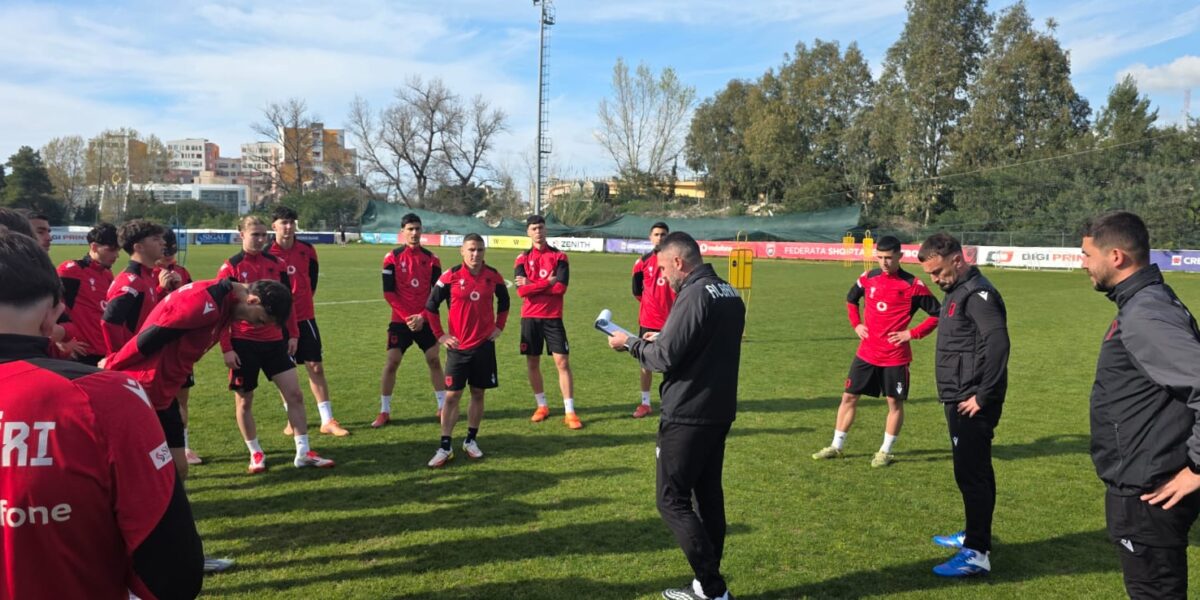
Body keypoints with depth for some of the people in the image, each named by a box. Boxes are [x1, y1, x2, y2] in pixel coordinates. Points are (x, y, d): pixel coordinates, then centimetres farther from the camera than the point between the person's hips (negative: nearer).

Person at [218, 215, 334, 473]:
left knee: (295, 393, 0)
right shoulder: (230, 268, -7)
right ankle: (255, 453, 24)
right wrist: (226, 348, -11)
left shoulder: (276, 264, 5)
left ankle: (303, 453, 7)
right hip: (243, 343, -3)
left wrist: (293, 334, 7)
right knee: (244, 400, 7)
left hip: (274, 340, 4)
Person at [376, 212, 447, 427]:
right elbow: (388, 292, -6)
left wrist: (422, 316, -10)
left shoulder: (431, 259, 1)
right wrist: (406, 316, -13)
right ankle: (384, 412, 8)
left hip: (425, 320, 2)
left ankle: (443, 407, 16)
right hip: (400, 320, -2)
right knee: (391, 362, -3)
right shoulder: (392, 258, -4)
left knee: (434, 360, 5)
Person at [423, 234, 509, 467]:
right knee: (452, 395, -1)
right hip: (458, 346, -2)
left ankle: (471, 440, 23)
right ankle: (445, 447, 5)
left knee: (478, 393, 9)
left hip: (484, 344, 2)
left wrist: (499, 326, 10)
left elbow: (504, 301, 17)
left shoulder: (493, 276, -1)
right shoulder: (450, 277, -8)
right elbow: (431, 305, 0)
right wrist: (439, 335, -1)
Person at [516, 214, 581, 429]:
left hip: (553, 317, -2)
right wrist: (548, 283, -12)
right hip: (530, 317, 2)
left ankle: (569, 412, -1)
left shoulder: (559, 256, 1)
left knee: (562, 362, -5)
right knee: (532, 363, 9)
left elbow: (561, 287, -13)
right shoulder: (523, 258, 5)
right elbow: (521, 290, -9)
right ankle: (542, 406, 26)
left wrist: (532, 285, -10)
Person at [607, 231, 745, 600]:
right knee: (708, 495, 15)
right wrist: (660, 341, 16)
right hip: (720, 412, 9)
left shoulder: (694, 295, -18)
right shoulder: (730, 294, 10)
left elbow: (664, 358, -19)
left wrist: (629, 343, -3)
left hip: (688, 416, -9)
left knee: (672, 500, 0)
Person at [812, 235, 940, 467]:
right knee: (849, 396, 7)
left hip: (895, 356, -4)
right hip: (866, 353, 4)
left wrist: (912, 333, -13)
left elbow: (937, 314, -6)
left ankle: (885, 452, 20)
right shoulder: (868, 278, 2)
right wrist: (856, 324, 8)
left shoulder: (912, 285, -11)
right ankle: (836, 446, 18)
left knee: (894, 402, 6)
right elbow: (851, 299, 22)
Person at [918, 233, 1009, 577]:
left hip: (972, 405, -10)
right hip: (958, 402, 10)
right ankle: (974, 534, 32)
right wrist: (955, 396, 14)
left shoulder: (977, 293, -16)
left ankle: (977, 554, -1)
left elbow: (997, 345, -26)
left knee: (972, 473, -6)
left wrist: (983, 397, -22)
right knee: (970, 471, 19)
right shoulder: (956, 292, 15)